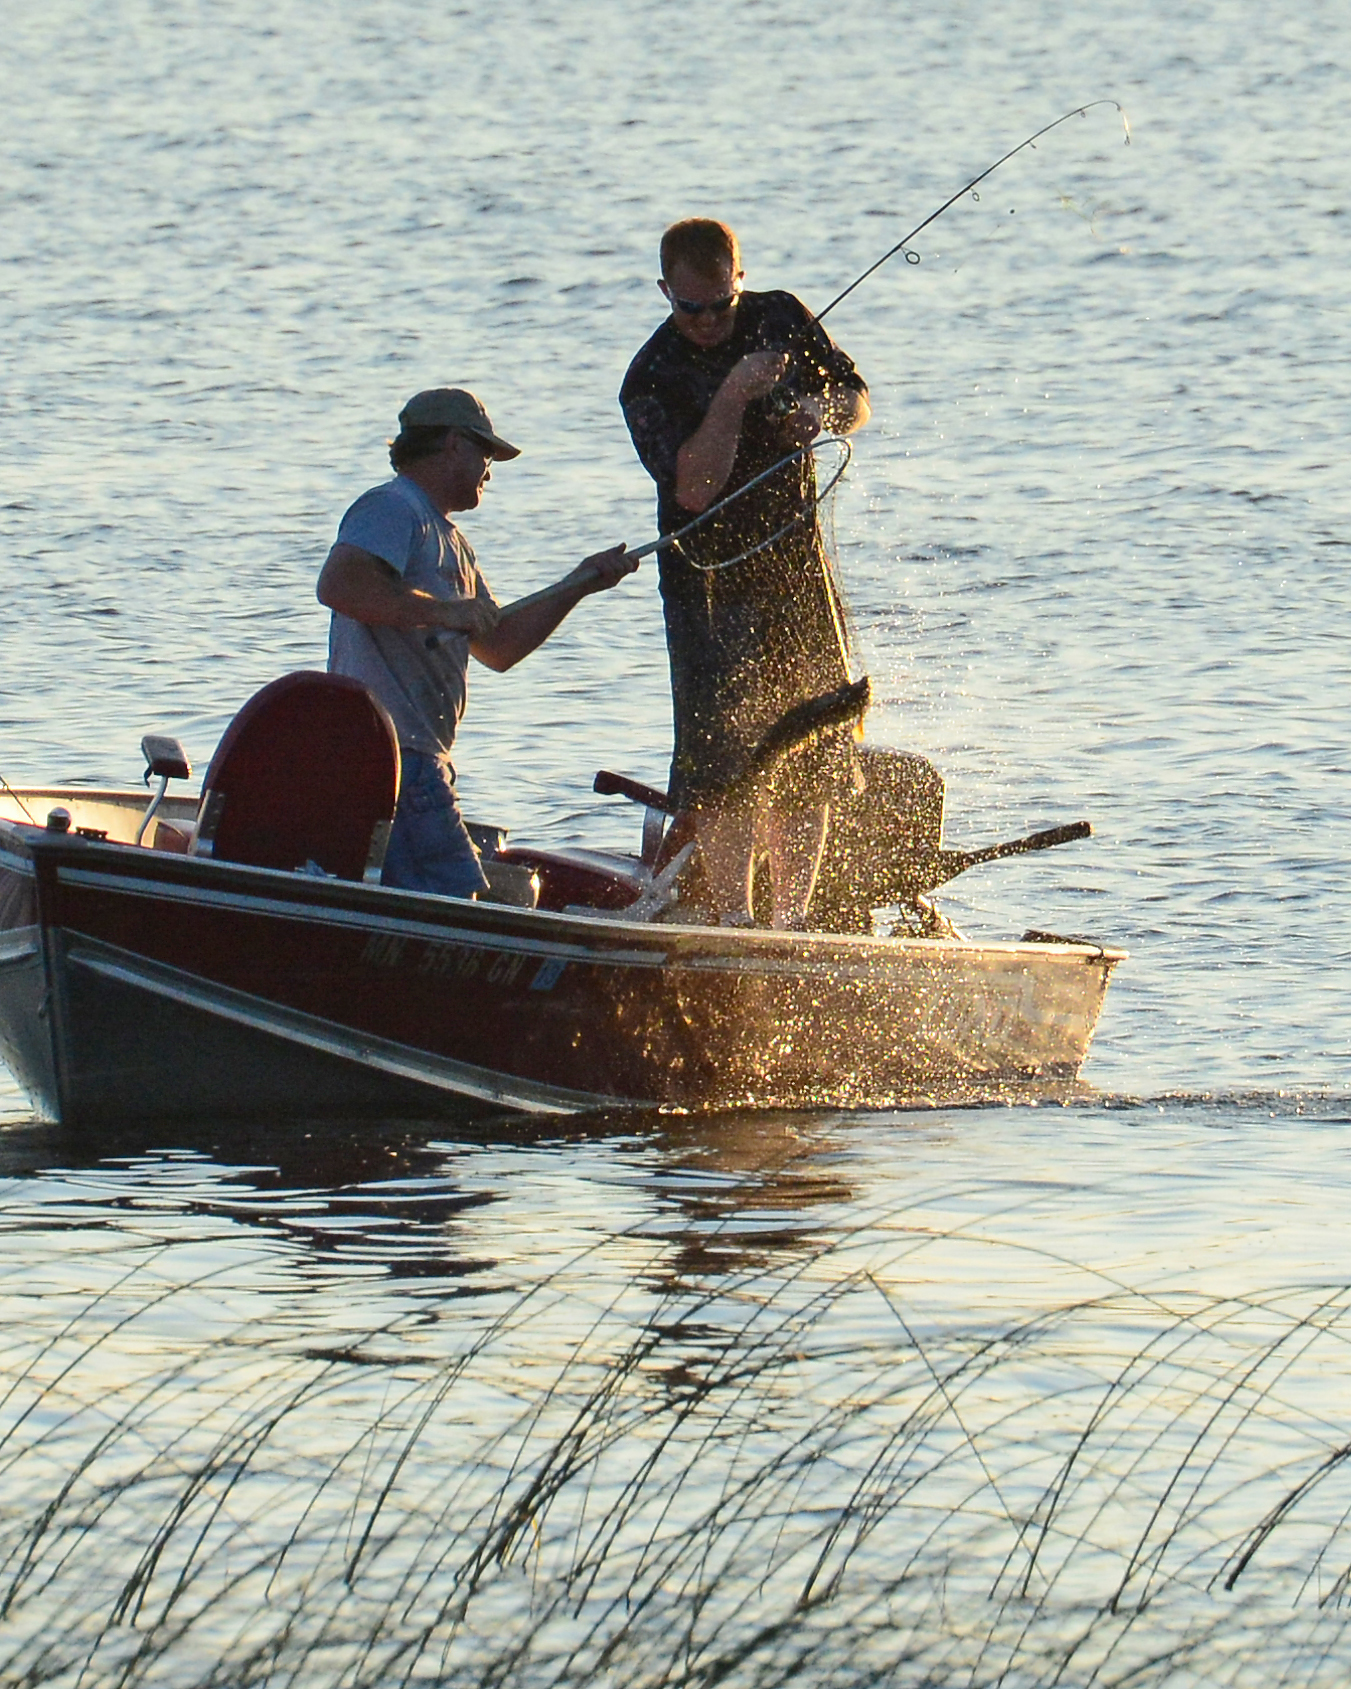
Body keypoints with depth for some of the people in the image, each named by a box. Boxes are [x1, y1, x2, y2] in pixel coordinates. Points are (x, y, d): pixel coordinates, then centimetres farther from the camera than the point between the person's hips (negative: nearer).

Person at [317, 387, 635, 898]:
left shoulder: (450, 542, 26)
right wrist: (441, 611, -21)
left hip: (419, 755, 11)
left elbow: (499, 647, 28)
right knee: (450, 902, -17)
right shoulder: (392, 510, -7)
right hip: (388, 753, -11)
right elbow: (337, 584, -25)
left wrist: (579, 584, 23)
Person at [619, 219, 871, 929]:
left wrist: (821, 413, -10)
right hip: (712, 579, -4)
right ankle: (734, 918, -10)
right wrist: (733, 399, -30)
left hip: (797, 564, 4)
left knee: (813, 759, 3)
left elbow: (854, 398, 13)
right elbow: (694, 487, -22)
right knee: (724, 754, -13)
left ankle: (792, 916, 10)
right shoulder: (651, 378, -12)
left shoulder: (782, 319, 2)